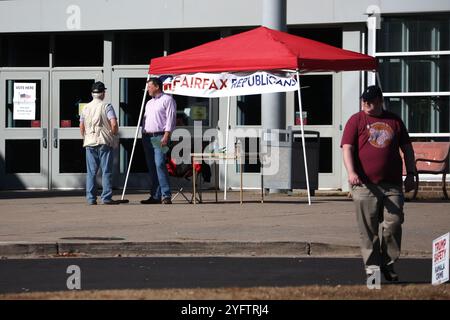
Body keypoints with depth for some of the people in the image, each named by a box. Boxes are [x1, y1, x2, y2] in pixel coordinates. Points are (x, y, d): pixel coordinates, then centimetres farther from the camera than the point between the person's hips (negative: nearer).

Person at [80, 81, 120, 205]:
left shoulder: (86, 108, 9)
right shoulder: (106, 106, -6)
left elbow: (81, 126, 12)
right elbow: (114, 124, -15)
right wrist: (114, 135, 1)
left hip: (90, 143, 4)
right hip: (104, 142, -4)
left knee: (91, 172, 7)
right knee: (106, 171, -1)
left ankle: (91, 198, 5)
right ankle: (106, 197, -4)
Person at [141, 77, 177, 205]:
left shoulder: (167, 100, -2)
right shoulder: (149, 103, 24)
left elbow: (171, 119, -10)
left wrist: (166, 136, -18)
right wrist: (143, 135, 16)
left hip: (159, 137, -8)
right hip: (147, 137, 8)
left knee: (160, 164, -18)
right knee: (151, 167, 6)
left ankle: (166, 195, -20)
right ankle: (155, 196, 8)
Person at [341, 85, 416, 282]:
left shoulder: (394, 121, 13)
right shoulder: (356, 120, 4)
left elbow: (407, 149, 19)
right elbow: (347, 148, -5)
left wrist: (411, 174, 10)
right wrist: (351, 172, -20)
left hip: (392, 185, 2)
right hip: (365, 186, -2)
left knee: (393, 224, -1)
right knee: (368, 228, -1)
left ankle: (388, 264, 13)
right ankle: (372, 266, 7)